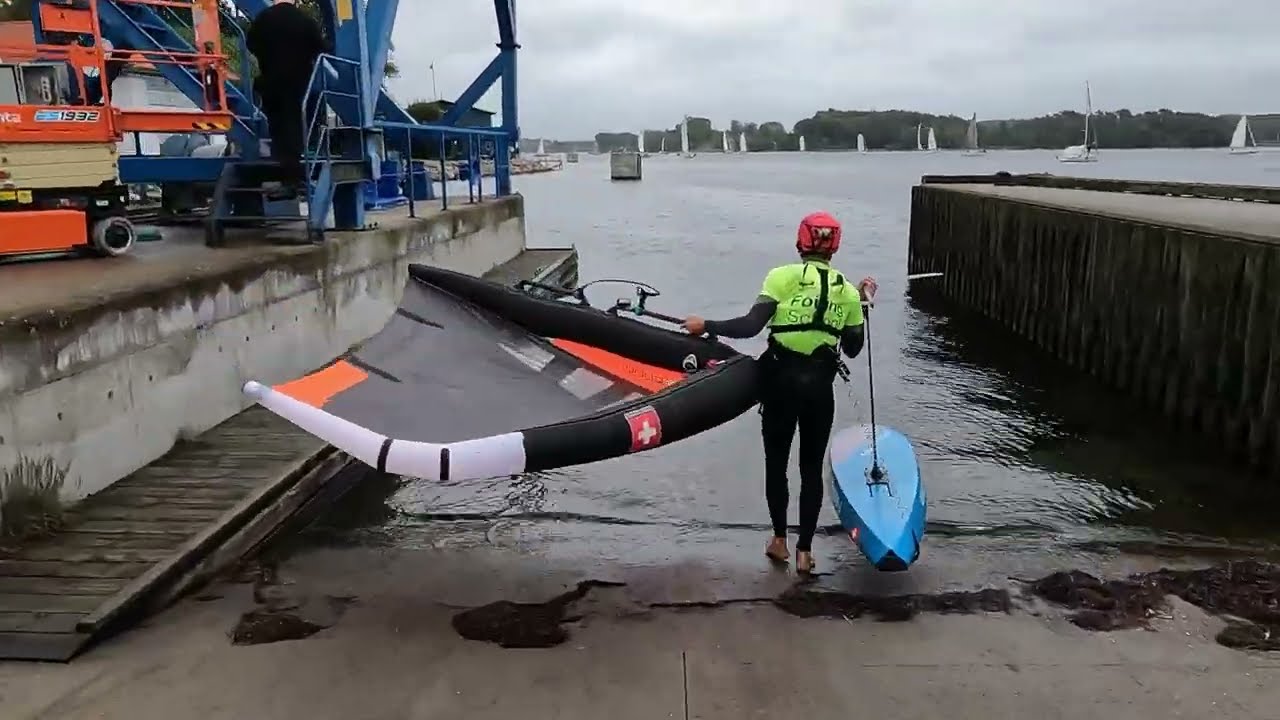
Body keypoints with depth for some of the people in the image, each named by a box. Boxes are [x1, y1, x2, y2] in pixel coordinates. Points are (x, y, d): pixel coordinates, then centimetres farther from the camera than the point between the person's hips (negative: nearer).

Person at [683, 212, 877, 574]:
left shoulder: (782, 277, -7)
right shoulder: (848, 291, 4)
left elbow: (751, 326, -15)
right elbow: (853, 348, 11)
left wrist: (705, 325, -5)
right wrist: (861, 303, 20)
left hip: (780, 380, -2)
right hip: (820, 386, 2)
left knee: (776, 461, 15)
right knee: (812, 468, 12)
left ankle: (779, 540, 22)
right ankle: (805, 551, 13)